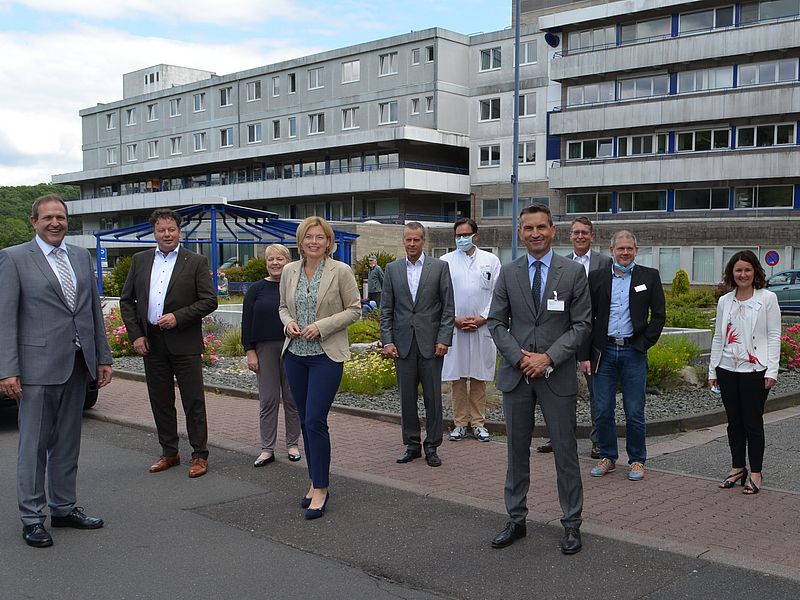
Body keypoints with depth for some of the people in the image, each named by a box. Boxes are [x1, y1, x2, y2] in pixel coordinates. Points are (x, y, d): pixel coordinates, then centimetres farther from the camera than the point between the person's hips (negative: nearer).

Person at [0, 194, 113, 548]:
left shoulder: (81, 257, 12)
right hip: (38, 367, -5)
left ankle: (64, 508, 26)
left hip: (77, 366, 5)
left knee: (67, 443, 14)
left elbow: (94, 309, 14)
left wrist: (103, 357, 11)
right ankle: (32, 518, 14)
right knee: (34, 445, 3)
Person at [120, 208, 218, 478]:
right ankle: (169, 453, 24)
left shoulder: (196, 262, -2)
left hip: (184, 342, -4)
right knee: (160, 401, 12)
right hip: (151, 342, 4)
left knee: (193, 402, 0)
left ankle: (200, 455, 10)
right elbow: (126, 300, 11)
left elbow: (209, 301, -5)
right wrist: (135, 334, 1)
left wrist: (178, 317, -16)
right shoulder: (140, 261, 10)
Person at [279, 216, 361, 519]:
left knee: (315, 420, -11)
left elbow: (354, 309, -4)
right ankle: (316, 481, 24)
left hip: (326, 355, -5)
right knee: (305, 421, 11)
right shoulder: (289, 271, 7)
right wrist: (288, 322, -4)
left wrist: (322, 326, -15)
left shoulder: (340, 271, -6)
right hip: (295, 354, 5)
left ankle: (321, 488, 1)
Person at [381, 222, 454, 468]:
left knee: (433, 397, 2)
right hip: (403, 343, 2)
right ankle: (412, 445, 18)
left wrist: (444, 339, -8)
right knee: (406, 397, 7)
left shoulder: (439, 267, 2)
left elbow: (448, 307, 0)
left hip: (430, 343, -2)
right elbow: (386, 309, 7)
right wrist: (387, 341, -1)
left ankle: (432, 447, 13)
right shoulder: (392, 269, 8)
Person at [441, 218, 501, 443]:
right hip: (454, 327, 0)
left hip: (482, 327, 0)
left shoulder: (491, 260, 6)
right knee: (457, 378, 4)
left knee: (479, 378, 5)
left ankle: (478, 423, 14)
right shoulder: (445, 261, 5)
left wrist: (482, 318, -7)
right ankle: (460, 422, 14)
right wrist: (455, 319, -8)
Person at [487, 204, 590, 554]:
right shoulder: (508, 273, 5)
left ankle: (571, 524, 18)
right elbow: (496, 322, 5)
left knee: (566, 452, 5)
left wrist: (548, 357, -14)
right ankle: (516, 521, 23)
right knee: (517, 450, 11)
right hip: (516, 374, 2)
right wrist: (519, 357, -10)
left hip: (557, 375, -2)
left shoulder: (573, 272, -1)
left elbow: (581, 324, -3)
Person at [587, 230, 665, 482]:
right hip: (604, 351, 1)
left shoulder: (649, 276, 5)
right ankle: (607, 457, 20)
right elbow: (587, 317, 6)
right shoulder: (596, 278, 7)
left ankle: (637, 461, 17)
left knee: (635, 412, 3)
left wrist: (644, 343, -4)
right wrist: (587, 354, 0)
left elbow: (659, 315, 5)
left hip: (633, 351, -1)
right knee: (603, 411, 5)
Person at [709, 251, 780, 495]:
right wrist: (712, 370, 10)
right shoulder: (724, 301, 9)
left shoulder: (768, 298, -2)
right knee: (734, 421, 10)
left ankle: (755, 472, 11)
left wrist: (771, 370, -10)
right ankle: (737, 468, 21)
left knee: (753, 422, 0)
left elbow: (774, 336, -4)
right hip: (728, 369, 4)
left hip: (755, 370, -4)